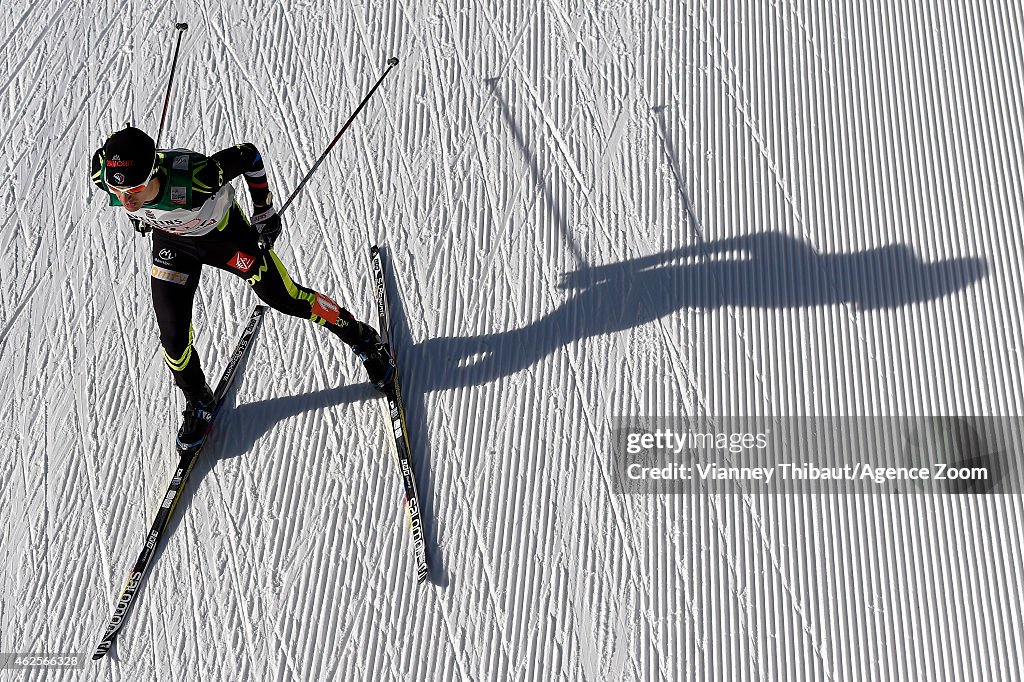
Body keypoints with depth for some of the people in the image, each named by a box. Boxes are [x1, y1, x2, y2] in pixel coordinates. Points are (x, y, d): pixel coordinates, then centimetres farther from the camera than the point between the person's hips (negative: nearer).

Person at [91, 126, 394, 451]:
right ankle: (198, 404, 30)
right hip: (172, 242, 4)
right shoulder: (102, 173, -32)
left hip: (225, 234, -3)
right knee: (173, 335, -1)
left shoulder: (191, 180, -46)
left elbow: (247, 155, -29)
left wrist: (264, 212, -15)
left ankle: (359, 336, 35)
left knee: (285, 298, 9)